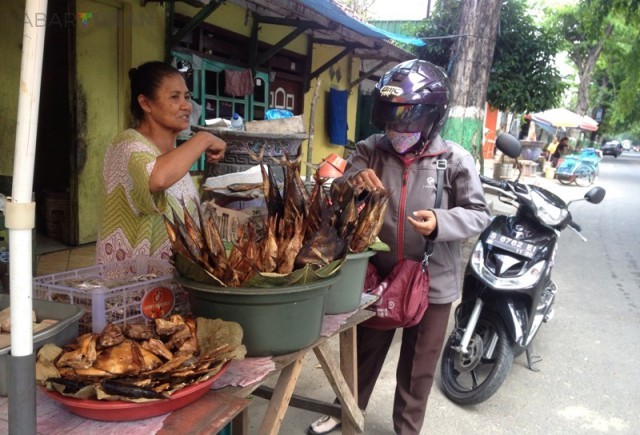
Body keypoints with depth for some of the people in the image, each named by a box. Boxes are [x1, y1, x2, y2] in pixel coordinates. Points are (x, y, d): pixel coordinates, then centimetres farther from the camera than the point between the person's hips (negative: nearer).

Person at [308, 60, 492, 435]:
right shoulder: (371, 151, -5)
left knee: (418, 367, 17)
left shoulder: (455, 160, -11)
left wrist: (441, 222, -28)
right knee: (365, 351, 23)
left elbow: (479, 215, -8)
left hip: (431, 282, -2)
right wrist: (353, 181, -28)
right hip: (377, 274, 2)